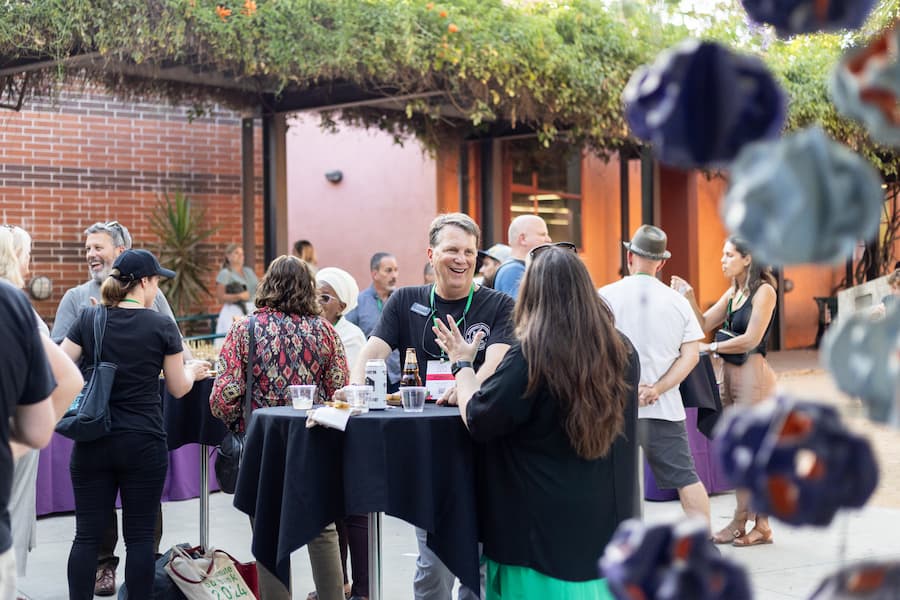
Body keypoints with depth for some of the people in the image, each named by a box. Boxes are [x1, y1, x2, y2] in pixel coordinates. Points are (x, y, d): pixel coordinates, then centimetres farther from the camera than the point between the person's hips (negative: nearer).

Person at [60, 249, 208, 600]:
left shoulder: (88, 320, 1)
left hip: (92, 443, 3)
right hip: (143, 444, -2)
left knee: (88, 534, 6)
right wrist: (193, 371, 23)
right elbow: (179, 389, 3)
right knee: (140, 536, 5)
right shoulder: (162, 326, -5)